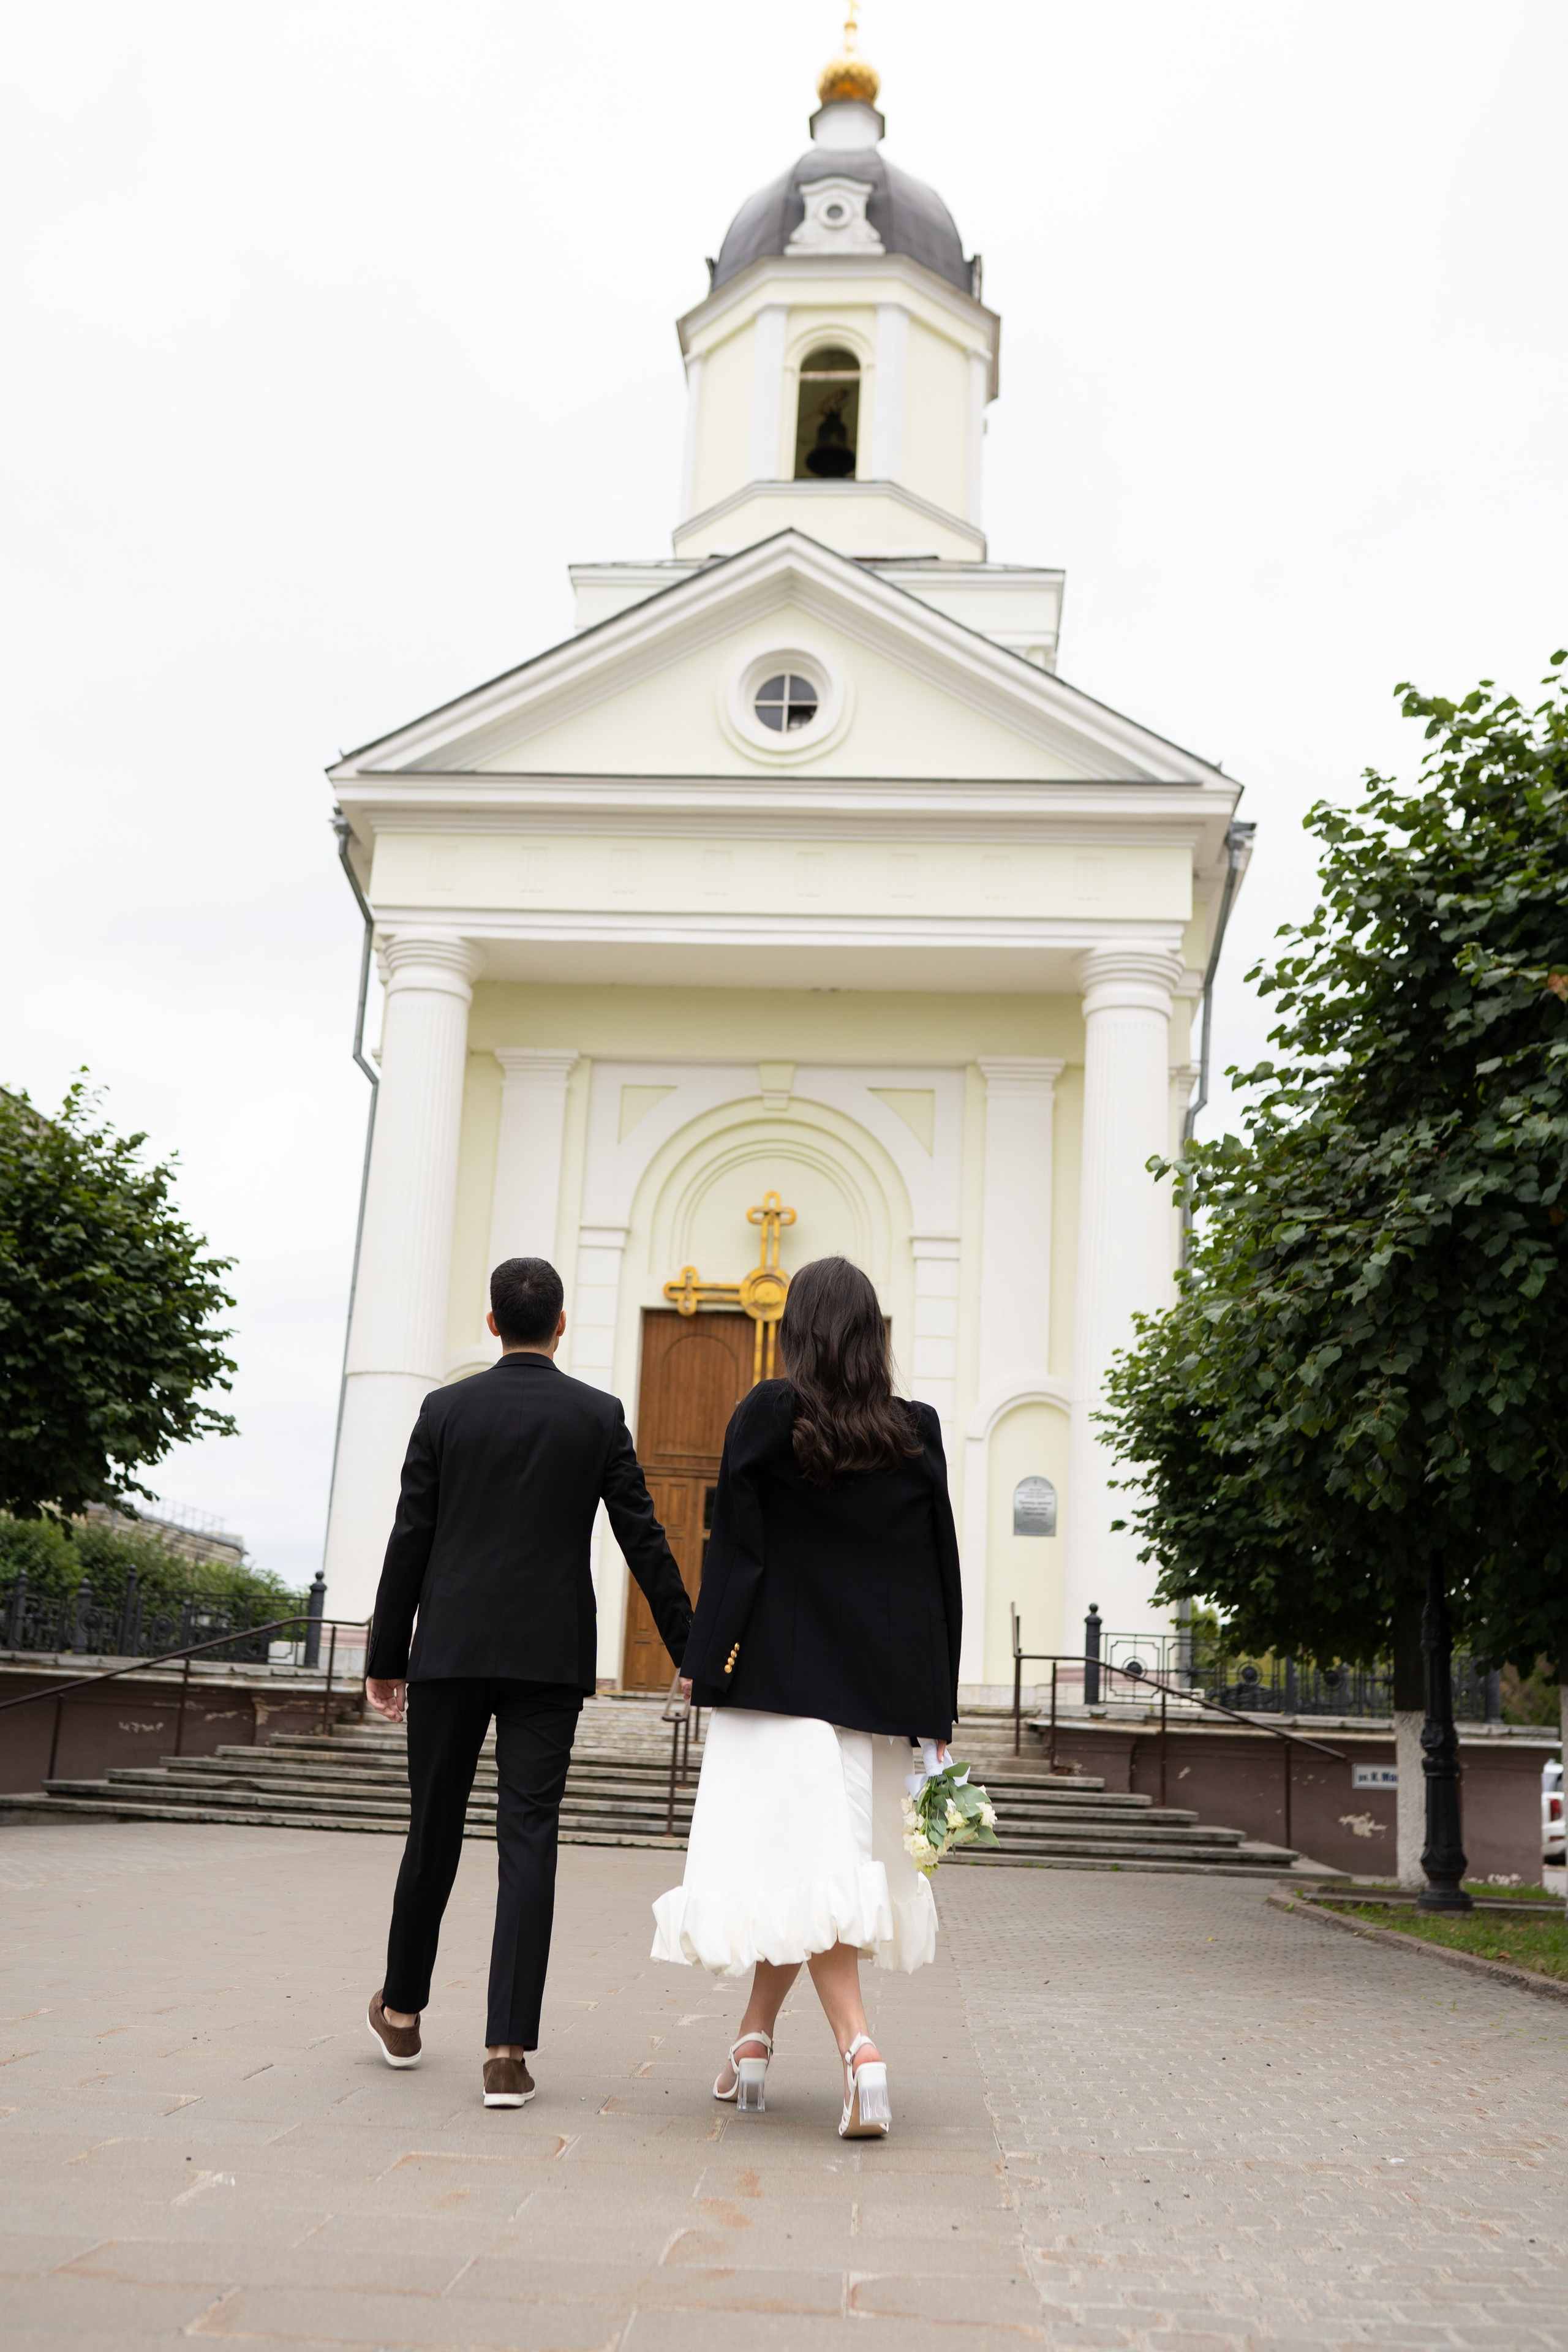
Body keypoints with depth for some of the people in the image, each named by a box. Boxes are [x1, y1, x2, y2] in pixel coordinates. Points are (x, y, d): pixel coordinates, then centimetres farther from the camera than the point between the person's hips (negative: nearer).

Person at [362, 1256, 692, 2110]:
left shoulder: (445, 1409, 1)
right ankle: (508, 2050, -4)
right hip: (549, 1655, -1)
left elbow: (409, 1542, 1)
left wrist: (386, 1657, 8)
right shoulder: (599, 1415, 0)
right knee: (528, 1841, -1)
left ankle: (401, 2012, 31)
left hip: (452, 1648, 1)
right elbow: (643, 1540, -1)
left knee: (433, 1829, 14)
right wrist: (690, 1649, 5)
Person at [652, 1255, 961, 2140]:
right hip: (878, 1682, 4)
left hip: (785, 1671, -4)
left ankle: (862, 2049, -18)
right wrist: (937, 1709, 10)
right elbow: (942, 1576, 4)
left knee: (798, 1854, -4)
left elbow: (736, 1547, -7)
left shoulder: (768, 1414, -6)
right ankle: (754, 2041, 26)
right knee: (821, 1858, 15)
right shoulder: (918, 1433, 3)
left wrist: (707, 1666, -2)